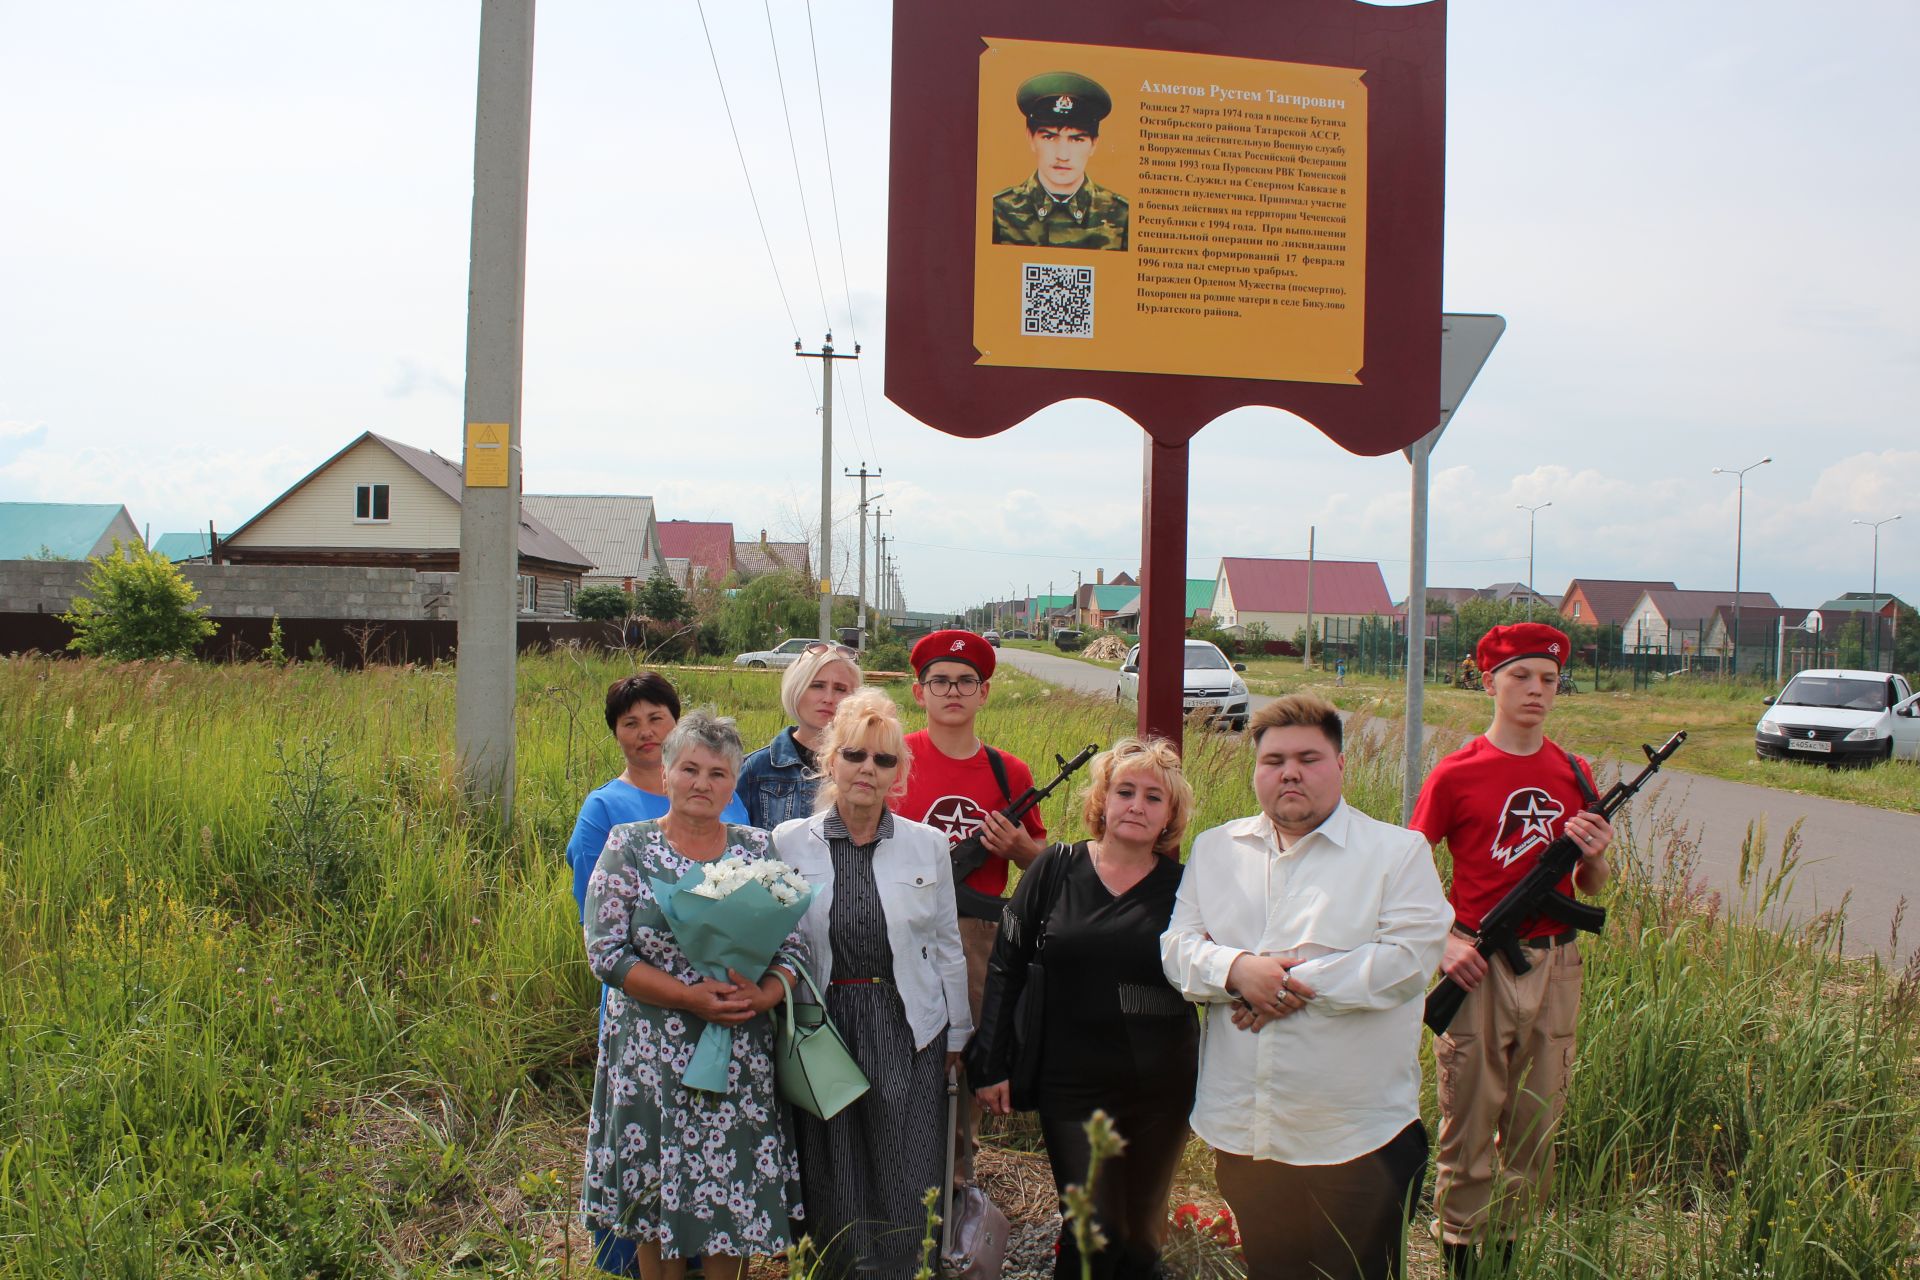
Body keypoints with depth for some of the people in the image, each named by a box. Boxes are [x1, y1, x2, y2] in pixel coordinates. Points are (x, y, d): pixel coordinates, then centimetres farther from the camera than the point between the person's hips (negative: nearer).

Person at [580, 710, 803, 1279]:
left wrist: (762, 996, -17)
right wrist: (691, 998, -17)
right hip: (652, 1055, -1)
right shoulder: (628, 846, -1)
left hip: (742, 1055, 2)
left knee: (736, 1197, 7)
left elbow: (793, 946, 3)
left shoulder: (759, 849, 5)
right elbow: (606, 952, -8)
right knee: (657, 1197, 7)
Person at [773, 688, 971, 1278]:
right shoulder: (789, 843, -2)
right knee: (831, 1181, 9)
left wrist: (957, 1030, 10)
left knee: (907, 1182, 5)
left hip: (907, 1030, 0)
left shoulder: (928, 844, 1)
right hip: (823, 1026, 0)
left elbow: (947, 946, 8)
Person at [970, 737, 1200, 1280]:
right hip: (1073, 1082, -1)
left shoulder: (1183, 885, -1)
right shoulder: (1057, 868, -2)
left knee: (1142, 1232, 14)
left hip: (1161, 1086, 2)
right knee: (1093, 1229, -5)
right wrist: (991, 1065, -1)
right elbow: (1006, 968, 0)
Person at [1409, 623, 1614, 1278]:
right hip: (1479, 966, -4)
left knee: (1535, 1126, 13)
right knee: (1468, 1125, 4)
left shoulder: (1574, 775, 7)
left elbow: (1591, 888, 14)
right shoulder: (1456, 774, -6)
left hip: (1555, 965, 4)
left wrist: (1594, 854, -7)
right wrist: (1445, 939, -13)